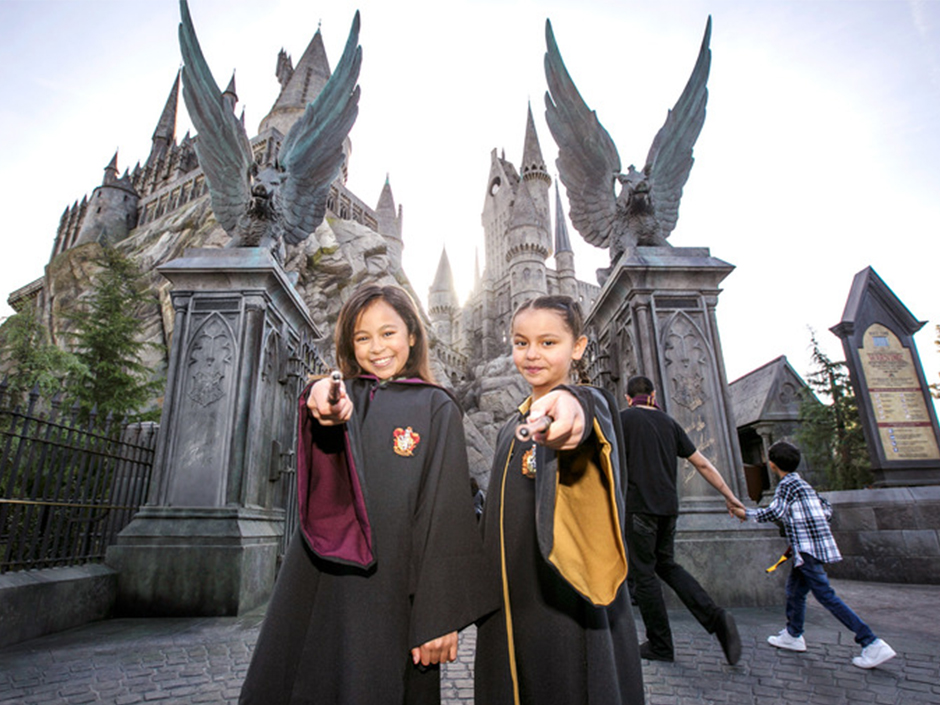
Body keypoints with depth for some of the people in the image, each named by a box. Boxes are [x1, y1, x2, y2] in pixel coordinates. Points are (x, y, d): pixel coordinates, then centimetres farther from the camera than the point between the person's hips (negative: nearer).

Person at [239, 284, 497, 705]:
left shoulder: (436, 408, 0)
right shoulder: (343, 397, 11)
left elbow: (445, 511, -5)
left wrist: (440, 615, -10)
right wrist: (321, 397, -39)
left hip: (390, 587, -3)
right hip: (319, 581, 3)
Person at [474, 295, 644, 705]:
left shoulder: (591, 403, -9)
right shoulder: (511, 429, 11)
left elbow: (593, 408, -36)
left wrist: (572, 405, -59)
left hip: (569, 601, -6)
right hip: (509, 604, 6)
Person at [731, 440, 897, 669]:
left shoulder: (786, 484, -10)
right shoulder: (802, 484, 18)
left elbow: (776, 512, -21)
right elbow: (827, 510, 20)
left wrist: (747, 513, -12)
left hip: (808, 548, -10)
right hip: (818, 545, 10)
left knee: (826, 595, -8)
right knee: (794, 588, 16)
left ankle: (873, 644, -6)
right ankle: (793, 635, 27)